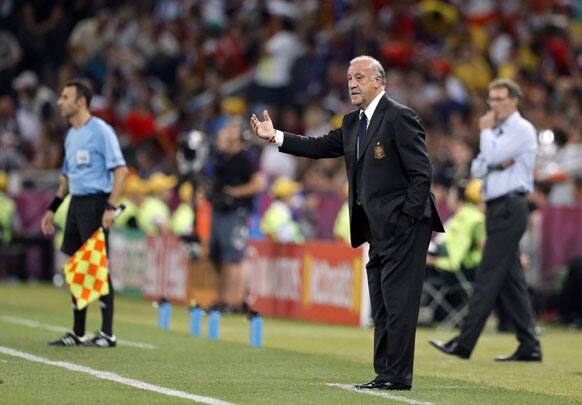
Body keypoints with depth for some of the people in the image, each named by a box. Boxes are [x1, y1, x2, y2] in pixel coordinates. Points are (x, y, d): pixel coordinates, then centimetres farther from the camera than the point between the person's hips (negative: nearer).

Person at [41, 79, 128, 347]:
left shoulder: (100, 131, -9)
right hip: (76, 203, 8)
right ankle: (77, 334, 14)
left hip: (95, 203, -8)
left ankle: (107, 334, -4)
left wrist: (111, 207, -22)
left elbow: (120, 170, -14)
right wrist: (52, 209, 22)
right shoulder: (71, 135, 17)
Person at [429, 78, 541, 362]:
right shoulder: (498, 132, 22)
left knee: (489, 276, -11)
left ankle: (464, 344, -14)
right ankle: (529, 347, 9)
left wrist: (485, 130, -1)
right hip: (497, 208, 10)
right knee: (511, 278, 7)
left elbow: (492, 156, -18)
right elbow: (477, 170, 14)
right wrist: (496, 163, -6)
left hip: (510, 207, -10)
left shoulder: (521, 129, -6)